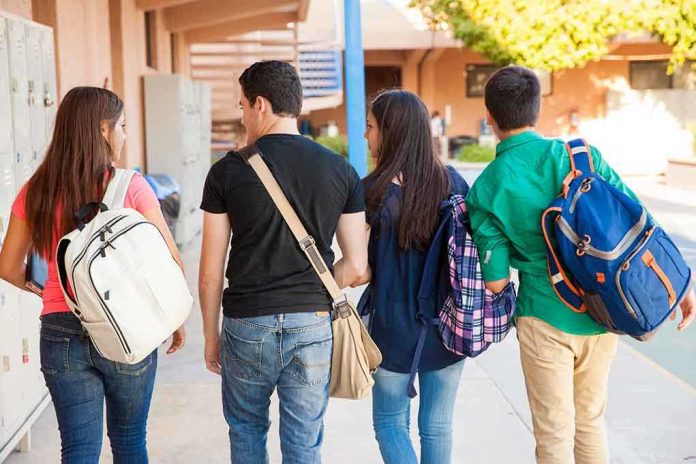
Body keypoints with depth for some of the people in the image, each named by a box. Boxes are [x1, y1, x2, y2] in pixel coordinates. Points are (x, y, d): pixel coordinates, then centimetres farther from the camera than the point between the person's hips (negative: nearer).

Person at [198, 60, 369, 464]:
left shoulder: (228, 171, -5)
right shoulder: (341, 170, 0)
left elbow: (211, 271, -2)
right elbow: (356, 266, 1)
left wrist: (210, 335, 9)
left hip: (247, 324, -1)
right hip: (313, 325, 1)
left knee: (246, 429, 21)